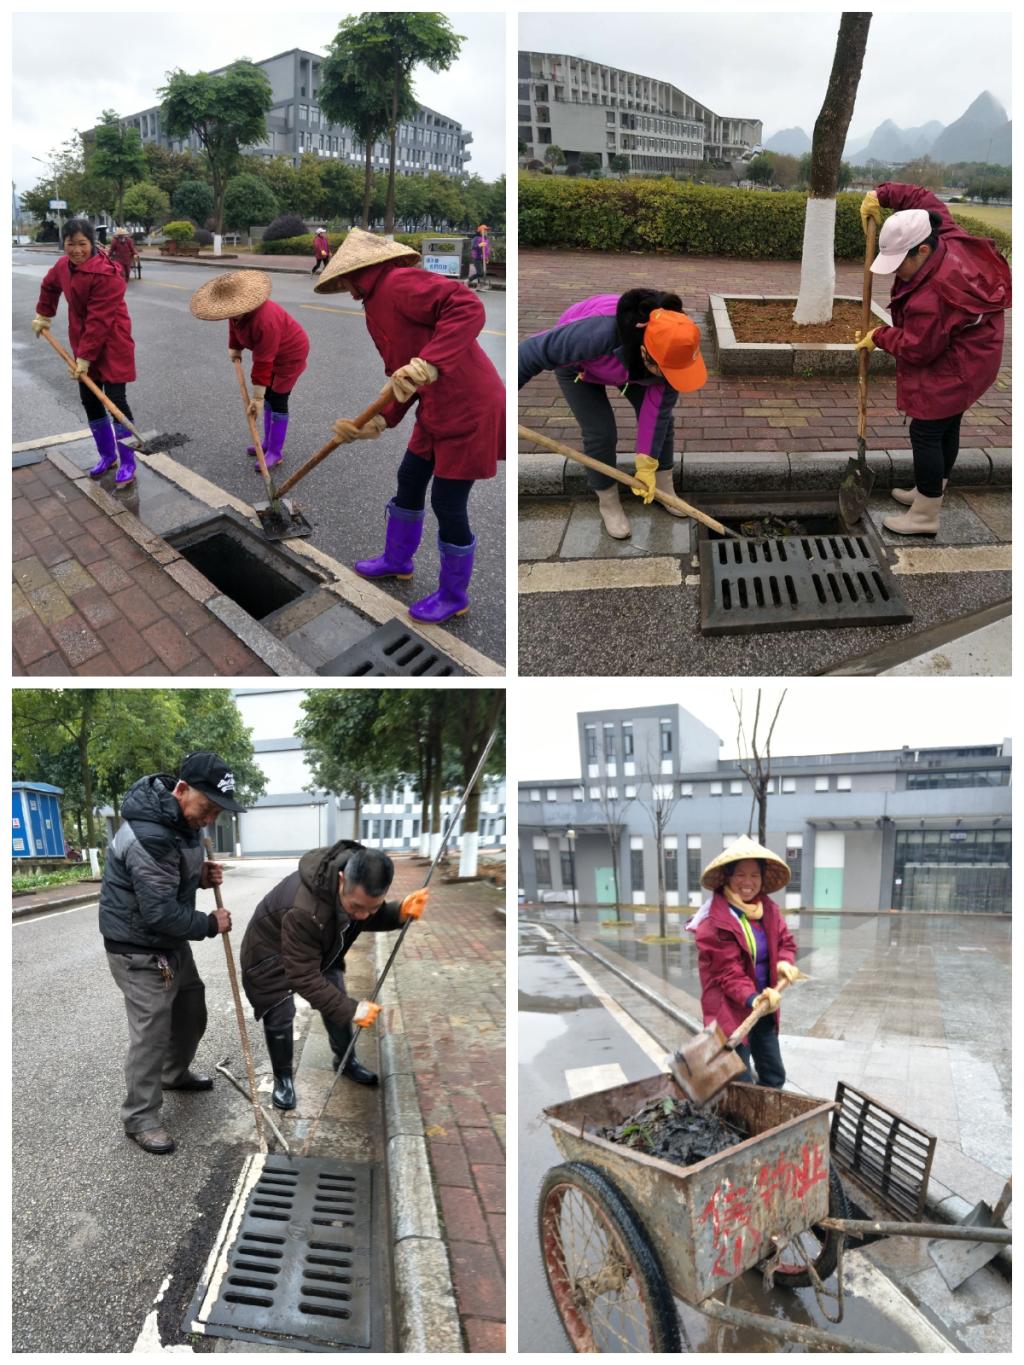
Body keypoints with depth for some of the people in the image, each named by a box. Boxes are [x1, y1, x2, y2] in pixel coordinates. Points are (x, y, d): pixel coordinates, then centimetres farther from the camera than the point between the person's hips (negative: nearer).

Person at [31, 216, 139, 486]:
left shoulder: (106, 274, -23)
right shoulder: (64, 265, 2)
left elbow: (99, 321, -25)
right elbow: (49, 286, 25)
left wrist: (85, 357, -24)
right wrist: (43, 316, 29)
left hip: (111, 345, -8)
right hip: (83, 344, 8)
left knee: (116, 400, -9)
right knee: (89, 400, 10)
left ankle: (127, 463, 0)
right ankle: (107, 455, 23)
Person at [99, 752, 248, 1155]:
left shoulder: (182, 819, -2)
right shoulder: (149, 835, -33)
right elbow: (160, 913, -31)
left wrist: (202, 875, -5)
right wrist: (211, 924, -16)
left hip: (173, 941, 10)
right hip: (139, 948, -9)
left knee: (192, 1012, 21)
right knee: (152, 1030, -3)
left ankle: (175, 1073, 45)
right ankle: (140, 1118, 15)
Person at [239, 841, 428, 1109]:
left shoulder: (362, 883, -27)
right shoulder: (304, 911, -47)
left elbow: (372, 919, -6)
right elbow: (304, 977, -39)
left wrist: (400, 912, -28)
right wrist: (351, 1009, -40)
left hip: (320, 949, 6)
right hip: (272, 953, -6)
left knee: (336, 1002, 13)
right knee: (280, 1017, -3)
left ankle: (345, 1061, 36)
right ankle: (283, 1078, 22)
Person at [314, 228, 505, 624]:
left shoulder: (400, 284, -16)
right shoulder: (377, 308, 14)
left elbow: (468, 309, -29)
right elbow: (402, 378, 13)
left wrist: (430, 364, -38)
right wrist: (379, 422, -2)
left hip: (470, 409, -10)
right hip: (436, 410, 10)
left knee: (447, 504, 0)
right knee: (409, 481, 21)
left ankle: (454, 596, 20)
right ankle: (397, 560, 45)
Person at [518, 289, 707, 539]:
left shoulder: (672, 349, -33)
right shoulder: (597, 335, -48)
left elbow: (658, 408, -23)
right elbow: (533, 351, -37)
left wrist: (646, 464, -26)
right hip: (577, 362, -4)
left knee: (662, 418, 0)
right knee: (600, 432, -10)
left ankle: (664, 487, 21)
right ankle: (608, 504, 12)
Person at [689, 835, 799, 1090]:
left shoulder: (768, 908, 2)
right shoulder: (714, 922, -22)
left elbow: (785, 942, 10)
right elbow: (728, 973, -22)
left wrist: (785, 962, -11)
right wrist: (751, 998, -36)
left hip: (763, 1007, 8)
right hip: (730, 1010, -7)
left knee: (774, 1076, 19)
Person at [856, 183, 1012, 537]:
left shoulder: (934, 295, -34)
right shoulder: (948, 238, -8)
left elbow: (916, 349, -24)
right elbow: (922, 198, 9)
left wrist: (879, 337, -9)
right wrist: (880, 195, -2)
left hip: (952, 368, -10)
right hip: (967, 357, 10)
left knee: (926, 434, -6)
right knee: (946, 427, 20)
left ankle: (925, 516, 1)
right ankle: (928, 492, 37)